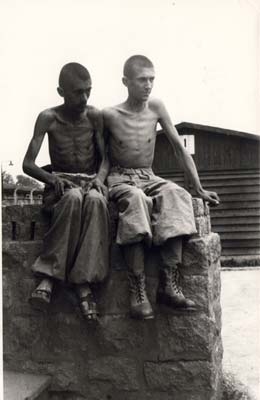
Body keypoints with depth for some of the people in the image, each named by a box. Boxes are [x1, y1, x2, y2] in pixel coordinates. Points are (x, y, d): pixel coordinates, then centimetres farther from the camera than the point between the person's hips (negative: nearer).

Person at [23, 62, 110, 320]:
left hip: (91, 183, 1)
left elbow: (105, 157, 4)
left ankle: (83, 281, -37)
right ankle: (48, 277, -36)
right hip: (60, 186, -1)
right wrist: (51, 178, -26)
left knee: (95, 201, -37)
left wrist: (99, 178, -18)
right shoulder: (48, 118, -4)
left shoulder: (94, 117, 1)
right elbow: (27, 164, -7)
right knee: (74, 198, -39)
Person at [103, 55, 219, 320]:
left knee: (175, 195, -31)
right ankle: (138, 291, -40)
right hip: (120, 179, -3)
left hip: (148, 178, 3)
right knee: (136, 200, -38)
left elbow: (178, 148, 4)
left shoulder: (156, 107, 3)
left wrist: (199, 189, 2)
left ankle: (168, 284, -34)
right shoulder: (109, 115, -4)